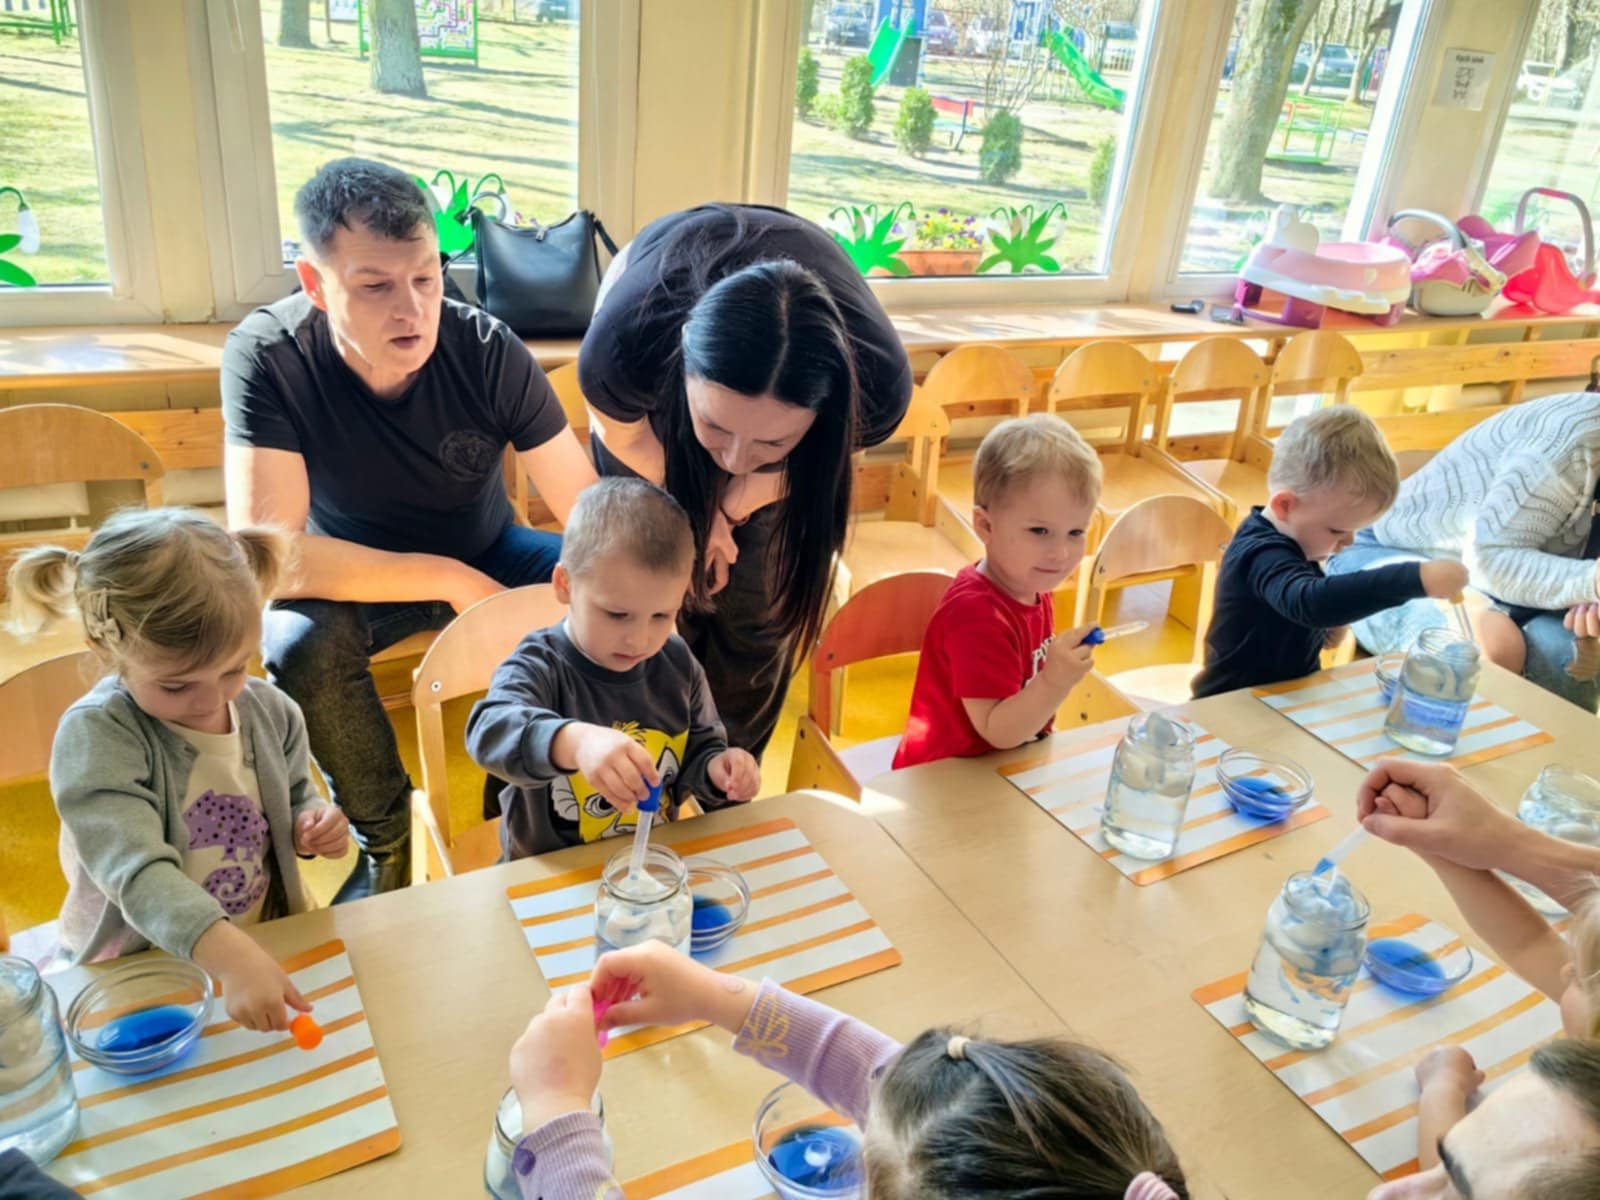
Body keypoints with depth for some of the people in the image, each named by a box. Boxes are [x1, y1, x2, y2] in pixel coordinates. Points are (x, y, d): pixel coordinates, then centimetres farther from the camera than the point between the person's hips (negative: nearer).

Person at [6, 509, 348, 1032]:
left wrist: (311, 823, -9)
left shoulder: (271, 711, -4)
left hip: (266, 952, 3)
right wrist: (232, 956, -46)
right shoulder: (96, 735, -19)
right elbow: (138, 871, -32)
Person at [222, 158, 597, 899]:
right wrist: (449, 580, -31)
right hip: (353, 576, -1)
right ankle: (384, 839, -3)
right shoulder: (267, 356, -26)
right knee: (300, 644, -33)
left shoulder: (487, 348, -24)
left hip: (485, 555, 2)